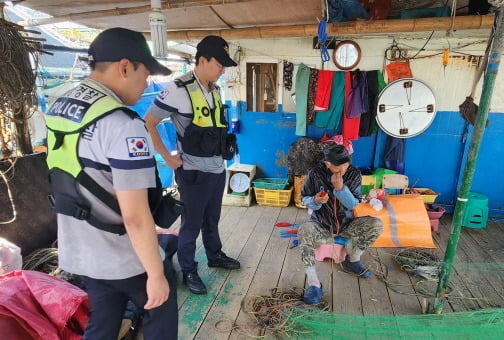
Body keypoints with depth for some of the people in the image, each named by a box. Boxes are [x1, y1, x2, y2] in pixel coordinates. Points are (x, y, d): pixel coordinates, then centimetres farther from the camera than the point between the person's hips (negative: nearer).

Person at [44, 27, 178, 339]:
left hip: (79, 253, 8)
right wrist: (156, 274, -17)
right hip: (125, 261, -7)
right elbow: (135, 216, -28)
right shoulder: (123, 125, -27)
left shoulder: (57, 109, 2)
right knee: (160, 314, 19)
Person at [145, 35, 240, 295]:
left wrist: (222, 151, 13)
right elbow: (148, 123, -12)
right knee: (191, 224, 8)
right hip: (194, 172, -7)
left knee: (212, 219, 22)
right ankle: (188, 271, 26)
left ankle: (215, 256, 42)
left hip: (218, 168, 7)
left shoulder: (215, 89, 8)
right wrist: (168, 157, -12)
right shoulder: (178, 89, -16)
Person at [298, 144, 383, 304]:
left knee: (376, 224, -20)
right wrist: (315, 201, -28)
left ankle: (353, 260, 4)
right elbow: (304, 198, -4)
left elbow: (353, 204, -10)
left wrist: (340, 187, -28)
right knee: (304, 230, -35)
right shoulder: (315, 173, -14)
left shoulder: (354, 174, -9)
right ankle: (313, 284, -30)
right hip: (322, 225, -2)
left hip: (346, 225, 3)